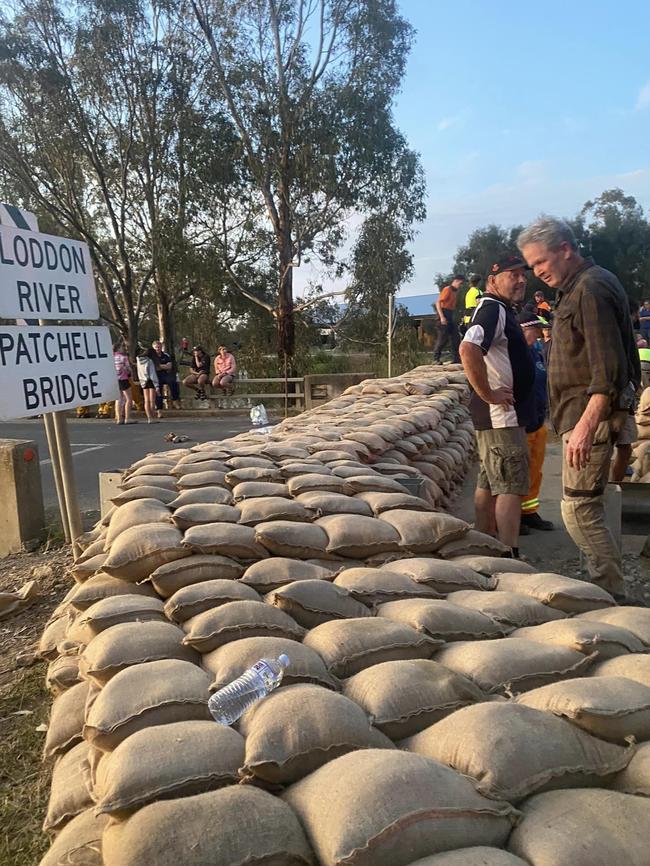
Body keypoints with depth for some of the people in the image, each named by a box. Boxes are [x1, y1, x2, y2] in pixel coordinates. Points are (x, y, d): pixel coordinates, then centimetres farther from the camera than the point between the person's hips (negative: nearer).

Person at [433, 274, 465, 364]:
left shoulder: (455, 291, 16)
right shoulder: (447, 290, -10)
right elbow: (438, 303, -17)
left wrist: (453, 317, 14)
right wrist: (442, 317, -23)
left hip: (451, 316, 9)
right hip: (444, 315, -9)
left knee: (455, 337, 7)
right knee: (443, 337, -9)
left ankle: (456, 358, 11)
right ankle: (436, 359, -3)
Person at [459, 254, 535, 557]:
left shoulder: (500, 310, 17)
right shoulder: (493, 309, -15)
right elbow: (468, 350, -33)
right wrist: (488, 394, -25)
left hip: (499, 415, 10)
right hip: (501, 415, -10)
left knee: (489, 483, 13)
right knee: (512, 486, -9)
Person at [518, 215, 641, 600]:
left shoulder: (591, 289, -15)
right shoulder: (578, 287, 17)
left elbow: (608, 370, -23)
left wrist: (585, 426, -27)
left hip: (591, 413, -11)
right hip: (585, 413, 11)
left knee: (580, 510, -8)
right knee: (589, 509, 15)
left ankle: (613, 597, 0)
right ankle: (610, 589, 25)